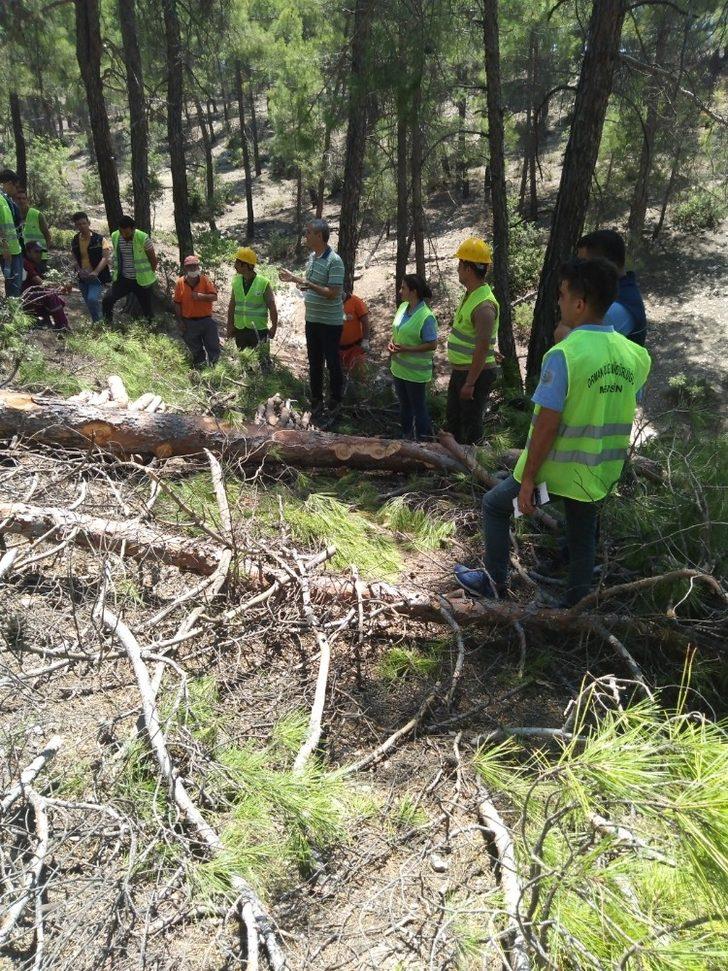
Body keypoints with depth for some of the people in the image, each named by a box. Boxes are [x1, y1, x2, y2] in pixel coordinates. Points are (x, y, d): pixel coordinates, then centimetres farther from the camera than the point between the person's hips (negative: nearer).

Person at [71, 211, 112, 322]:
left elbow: (105, 257, -14)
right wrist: (79, 270, -8)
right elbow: (75, 259, 12)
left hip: (97, 276, -6)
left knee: (92, 299, -25)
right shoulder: (75, 241, 6)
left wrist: (95, 272, -25)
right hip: (83, 277, 6)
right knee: (89, 303, 12)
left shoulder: (99, 239, -9)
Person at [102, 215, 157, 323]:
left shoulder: (143, 238, -18)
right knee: (107, 300, -6)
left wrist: (150, 275, -1)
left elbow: (153, 259, -6)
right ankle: (107, 325, 14)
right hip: (122, 279, 4)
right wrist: (117, 271, 14)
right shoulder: (115, 237, -4)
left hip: (141, 281, -4)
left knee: (147, 309, 4)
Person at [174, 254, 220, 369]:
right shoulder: (180, 283, -3)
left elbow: (214, 297, -11)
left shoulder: (205, 280, -7)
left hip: (206, 320, -1)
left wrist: (201, 296, -27)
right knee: (195, 349, 15)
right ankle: (199, 367, 32)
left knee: (213, 346, 7)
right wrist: (180, 321, -3)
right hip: (189, 322, 1)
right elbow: (177, 303, 0)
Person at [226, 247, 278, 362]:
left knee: (262, 360, 0)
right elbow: (232, 306, 10)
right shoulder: (236, 281, 3)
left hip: (259, 330, -5)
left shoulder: (263, 283, -11)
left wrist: (274, 327, -5)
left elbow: (272, 308, -6)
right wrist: (230, 326, 10)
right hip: (240, 330, 5)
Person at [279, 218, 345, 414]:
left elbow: (333, 293, -24)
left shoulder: (334, 261, -19)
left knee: (332, 362, 5)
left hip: (330, 322, -8)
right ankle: (316, 399, 29)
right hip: (311, 320, 8)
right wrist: (294, 278, 6)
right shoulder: (312, 256, 7)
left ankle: (335, 401, 20)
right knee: (314, 362, 16)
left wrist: (307, 284, -28)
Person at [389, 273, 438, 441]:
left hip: (415, 371, -8)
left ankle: (423, 439, 22)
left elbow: (432, 345, -20)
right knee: (404, 404, 21)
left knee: (418, 406, 7)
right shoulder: (403, 307, 1)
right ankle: (406, 435, 37)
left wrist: (406, 349, -24)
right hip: (399, 367, 8)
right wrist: (392, 343, -5)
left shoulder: (426, 316, -22)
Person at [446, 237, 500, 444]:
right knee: (452, 419, 21)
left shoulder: (484, 305, -25)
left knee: (471, 424, 2)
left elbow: (482, 348, -27)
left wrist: (470, 383, -25)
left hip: (476, 373, -10)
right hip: (459, 370, 10)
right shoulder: (470, 294, 7)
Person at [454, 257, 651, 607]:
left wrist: (528, 480, -15)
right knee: (582, 540, 20)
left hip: (556, 469, -5)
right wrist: (603, 463, 18)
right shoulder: (634, 355, -1)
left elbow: (546, 425, -22)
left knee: (494, 504, 17)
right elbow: (621, 417, 7)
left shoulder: (564, 355, -22)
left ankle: (495, 582, 26)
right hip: (599, 473, 6)